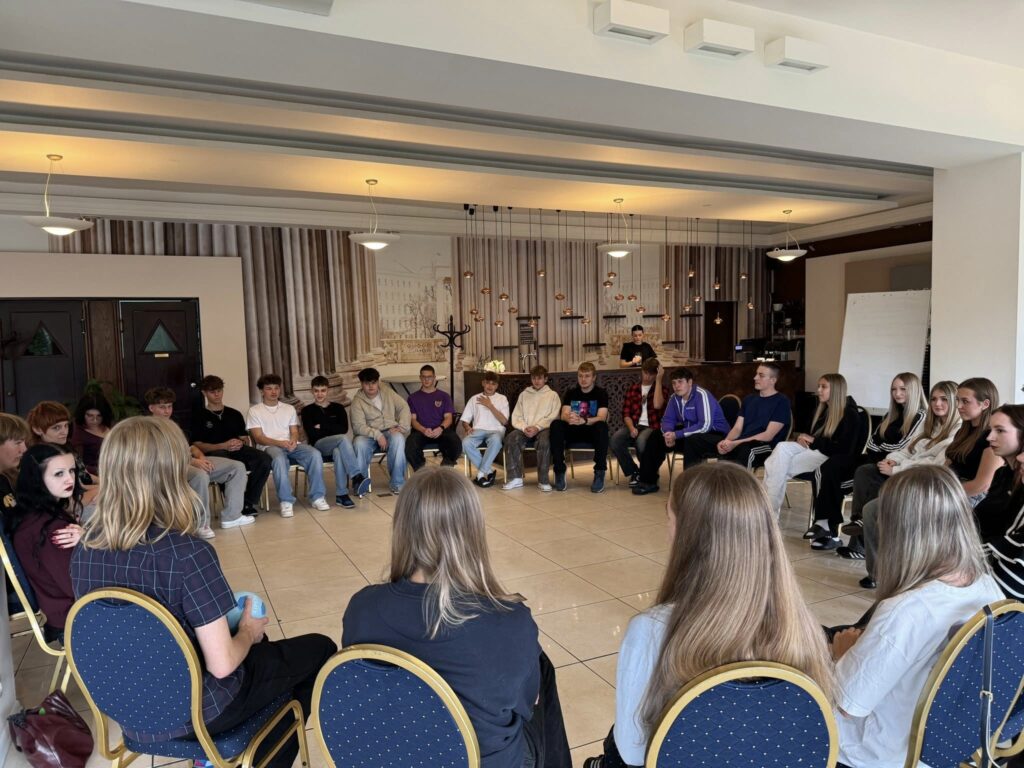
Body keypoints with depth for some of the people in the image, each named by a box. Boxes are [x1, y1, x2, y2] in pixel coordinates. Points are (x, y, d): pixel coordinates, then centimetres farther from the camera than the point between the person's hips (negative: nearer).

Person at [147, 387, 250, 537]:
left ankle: (231, 516, -2)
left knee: (237, 467, -2)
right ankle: (201, 524, -26)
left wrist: (201, 457, 0)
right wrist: (193, 461, -26)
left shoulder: (173, 424, 25)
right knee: (201, 475, -41)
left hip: (193, 461, 9)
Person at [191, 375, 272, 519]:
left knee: (264, 459, -29)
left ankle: (250, 502, -19)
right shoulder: (199, 416, 13)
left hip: (237, 451, 4)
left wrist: (241, 443, -1)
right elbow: (197, 445, 2)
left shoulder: (235, 414, 26)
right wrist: (224, 445, -13)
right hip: (214, 454, -4)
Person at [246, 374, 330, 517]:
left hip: (292, 445, 4)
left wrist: (293, 440, -12)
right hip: (270, 447, -3)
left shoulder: (289, 408, 22)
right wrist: (280, 443, -18)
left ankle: (317, 497, -23)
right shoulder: (254, 411, 10)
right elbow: (259, 438, -1)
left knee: (315, 454, -27)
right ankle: (286, 501, -35)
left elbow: (294, 432, 13)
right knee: (279, 459, -40)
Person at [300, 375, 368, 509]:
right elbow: (311, 433, -3)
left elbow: (344, 428, 0)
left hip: (337, 445, 2)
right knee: (344, 439, -35)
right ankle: (357, 477, -44)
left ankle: (341, 495, -41)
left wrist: (322, 426, -2)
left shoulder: (338, 407, 17)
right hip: (318, 445, -2)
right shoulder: (307, 410, 14)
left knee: (339, 453, -38)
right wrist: (333, 429, -6)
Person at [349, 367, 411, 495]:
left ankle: (397, 483, -27)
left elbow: (404, 407, 5)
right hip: (370, 435, -1)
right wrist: (377, 435, -25)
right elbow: (358, 426, -12)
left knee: (398, 438, -34)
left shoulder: (387, 392, 8)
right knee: (359, 443, -35)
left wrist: (401, 427, -11)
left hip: (390, 431, 1)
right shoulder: (357, 401, -2)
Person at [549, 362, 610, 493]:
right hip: (574, 432, 3)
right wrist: (569, 418, -34)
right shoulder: (571, 393, 8)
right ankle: (559, 472, -24)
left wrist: (583, 421, -37)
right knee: (556, 424, -27)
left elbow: (601, 417, -17)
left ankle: (599, 473, -28)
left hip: (592, 432, -2)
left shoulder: (601, 393, -1)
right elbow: (564, 415, -7)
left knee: (602, 426, -36)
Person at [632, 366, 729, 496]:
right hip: (689, 433, 8)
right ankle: (648, 481, 7)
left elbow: (705, 426, -31)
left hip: (715, 434, -8)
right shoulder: (675, 397, -1)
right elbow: (667, 419, 8)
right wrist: (668, 433, -16)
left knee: (691, 440, -38)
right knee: (656, 436, 0)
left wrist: (676, 435, -28)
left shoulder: (702, 395, -23)